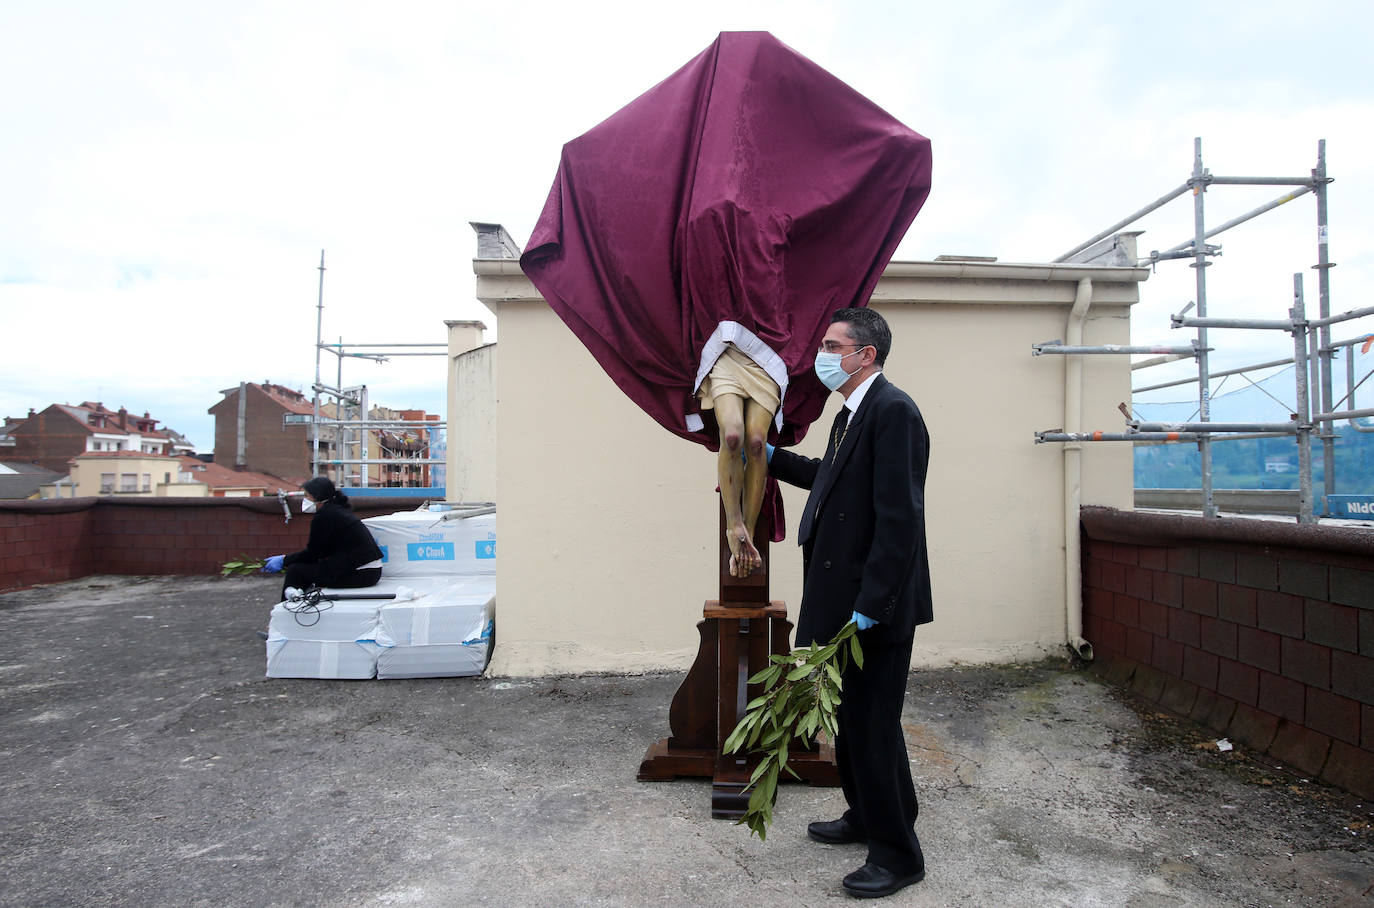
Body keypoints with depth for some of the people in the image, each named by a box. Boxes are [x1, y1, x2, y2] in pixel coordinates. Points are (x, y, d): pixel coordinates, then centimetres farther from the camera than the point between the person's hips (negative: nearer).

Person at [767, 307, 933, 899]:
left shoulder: (893, 411, -18)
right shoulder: (851, 414, 14)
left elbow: (900, 517, -24)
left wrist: (870, 606, -25)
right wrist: (771, 457, 31)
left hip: (877, 603, -10)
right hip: (847, 596, 10)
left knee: (873, 723, 1)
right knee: (851, 716, 21)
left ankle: (898, 854, 18)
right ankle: (864, 818, 40)